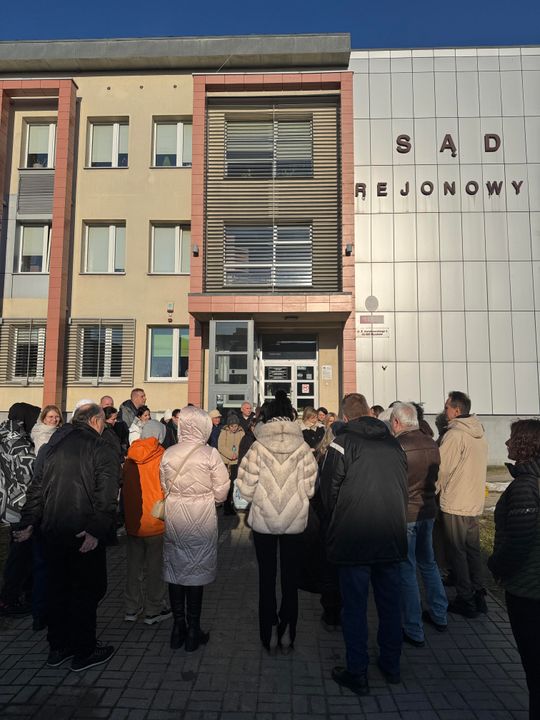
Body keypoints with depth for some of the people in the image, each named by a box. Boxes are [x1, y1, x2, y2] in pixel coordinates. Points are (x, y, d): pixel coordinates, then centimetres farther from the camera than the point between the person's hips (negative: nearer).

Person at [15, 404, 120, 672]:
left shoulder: (56, 448, 8)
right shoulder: (102, 451, -11)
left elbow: (39, 488, 12)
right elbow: (106, 496, -21)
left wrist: (29, 522, 17)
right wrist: (97, 530, -22)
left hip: (52, 532, 6)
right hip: (84, 535, -6)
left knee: (57, 588, 18)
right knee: (86, 590, 8)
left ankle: (58, 648, 31)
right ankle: (84, 652, 18)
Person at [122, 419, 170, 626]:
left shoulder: (130, 458, -1)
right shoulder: (161, 457, -14)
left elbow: (124, 487, 8)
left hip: (132, 521, 4)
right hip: (156, 523, -4)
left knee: (134, 564, 17)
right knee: (155, 566, 8)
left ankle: (132, 608, 27)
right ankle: (154, 610, 18)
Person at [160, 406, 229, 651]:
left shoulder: (168, 454, -5)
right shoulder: (210, 454, -14)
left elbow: (164, 488, 4)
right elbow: (221, 493, -10)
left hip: (174, 518, 3)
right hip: (201, 520, -3)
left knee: (175, 570, 15)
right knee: (197, 572, 10)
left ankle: (178, 627, 26)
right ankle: (193, 631, 20)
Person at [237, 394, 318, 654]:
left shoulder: (257, 447, -13)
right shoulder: (303, 448, -10)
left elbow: (246, 488, -12)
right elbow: (310, 486, -9)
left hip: (263, 520, -1)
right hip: (295, 521, 1)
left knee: (267, 577, 14)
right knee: (290, 576, 16)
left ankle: (269, 632, 23)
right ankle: (287, 631, 25)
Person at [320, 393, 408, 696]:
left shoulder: (343, 443, -12)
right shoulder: (394, 444, 3)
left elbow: (329, 491, -8)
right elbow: (404, 489, 10)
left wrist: (337, 524, 10)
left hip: (354, 538, -5)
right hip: (393, 537, 5)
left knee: (355, 605, 8)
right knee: (390, 602, 18)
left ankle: (357, 674, 18)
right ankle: (391, 665, 34)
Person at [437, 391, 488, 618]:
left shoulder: (454, 435, -18)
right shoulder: (479, 434, 6)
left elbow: (441, 470, -15)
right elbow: (477, 468, 14)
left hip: (454, 504, -7)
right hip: (475, 502, 8)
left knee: (457, 552, 4)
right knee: (473, 549, 16)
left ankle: (465, 601, 12)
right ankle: (478, 596, 24)